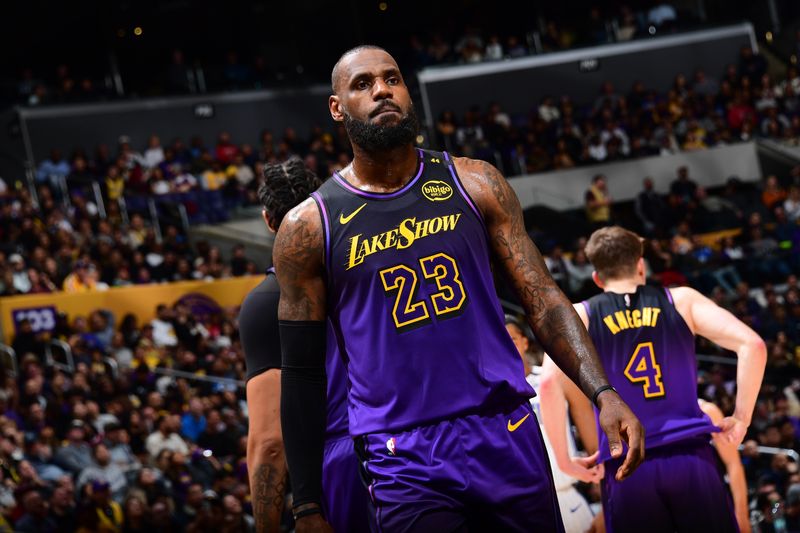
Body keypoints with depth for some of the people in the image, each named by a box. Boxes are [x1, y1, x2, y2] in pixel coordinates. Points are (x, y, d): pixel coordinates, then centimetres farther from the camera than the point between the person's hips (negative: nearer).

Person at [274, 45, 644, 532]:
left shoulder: (474, 184, 5)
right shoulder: (310, 226, 0)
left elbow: (544, 300, 4)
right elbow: (303, 373, 4)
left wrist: (604, 395, -11)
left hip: (507, 435, 2)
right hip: (402, 458, -2)